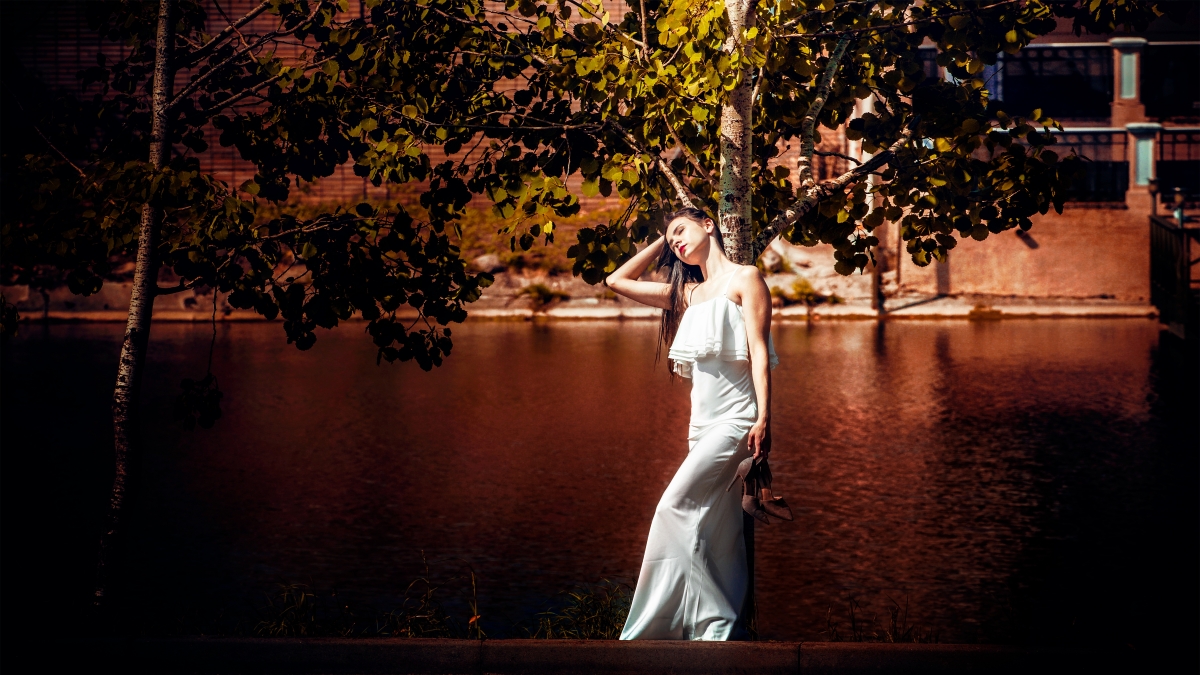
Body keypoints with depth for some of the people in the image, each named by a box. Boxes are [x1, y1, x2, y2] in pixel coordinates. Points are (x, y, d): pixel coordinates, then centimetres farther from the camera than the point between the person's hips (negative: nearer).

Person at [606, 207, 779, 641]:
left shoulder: (745, 278, 1)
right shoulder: (687, 293, 20)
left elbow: (759, 352, -9)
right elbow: (618, 281, 27)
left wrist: (763, 419, -19)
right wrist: (661, 243, 24)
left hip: (735, 417, -7)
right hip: (702, 421, 7)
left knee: (676, 507, -18)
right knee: (717, 531, 4)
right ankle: (728, 629, 5)